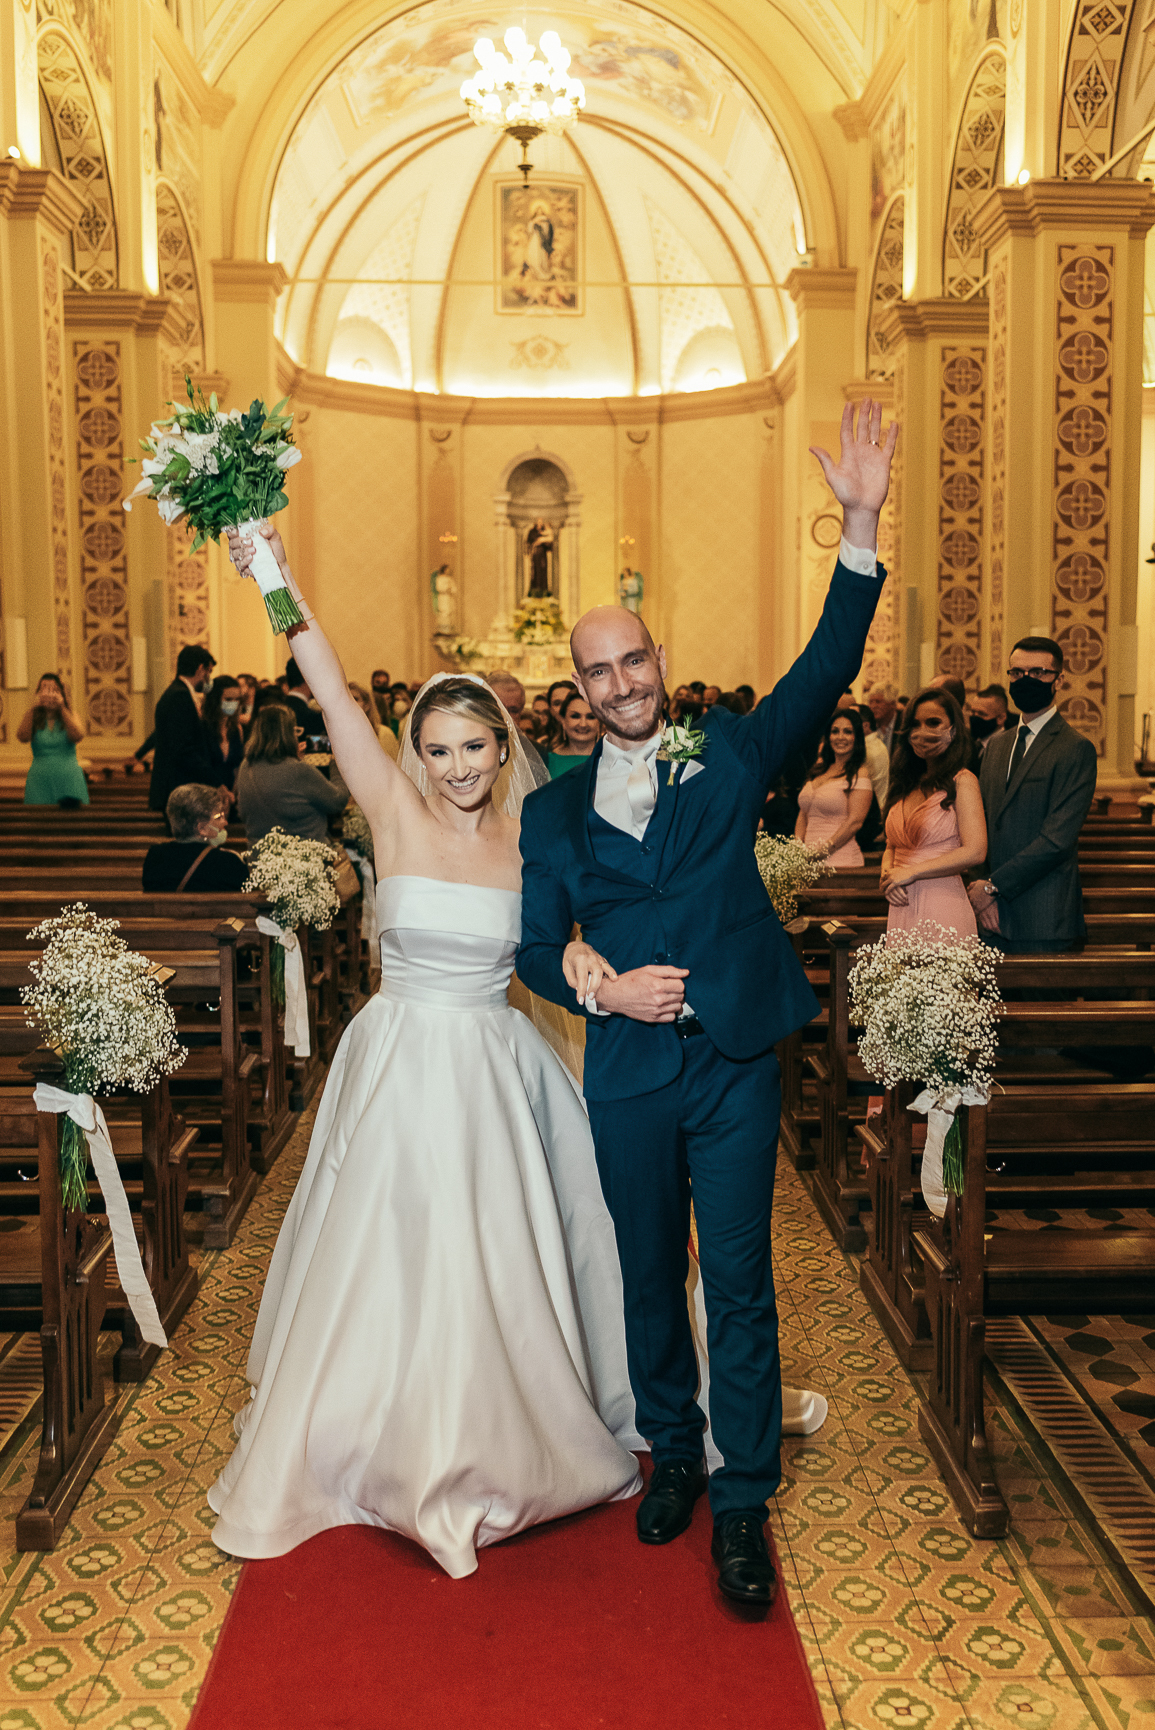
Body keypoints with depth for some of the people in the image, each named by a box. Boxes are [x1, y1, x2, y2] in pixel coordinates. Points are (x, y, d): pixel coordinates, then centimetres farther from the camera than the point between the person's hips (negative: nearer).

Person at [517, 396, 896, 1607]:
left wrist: (862, 525, -21)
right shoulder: (553, 812, 4)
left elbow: (826, 669, -10)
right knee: (650, 1278, 16)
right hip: (628, 1075, 2)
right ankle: (672, 1454, 36)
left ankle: (743, 1503, 17)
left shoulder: (729, 753, 2)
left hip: (735, 1063, -1)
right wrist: (599, 987, -14)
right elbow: (534, 948, 7)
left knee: (739, 1283, 3)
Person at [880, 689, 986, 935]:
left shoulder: (962, 780, -5)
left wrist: (910, 872, -10)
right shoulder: (907, 785, 15)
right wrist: (887, 874, -3)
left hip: (942, 907, -6)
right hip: (902, 909, 6)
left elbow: (974, 852, -14)